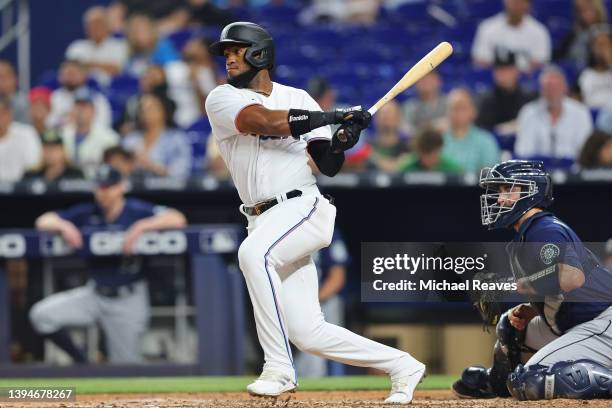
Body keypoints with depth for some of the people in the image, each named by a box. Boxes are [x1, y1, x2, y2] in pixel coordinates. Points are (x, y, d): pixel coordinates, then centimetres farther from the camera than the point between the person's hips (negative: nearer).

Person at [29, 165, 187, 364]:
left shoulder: (137, 211, -9)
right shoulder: (88, 213, 1)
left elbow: (177, 219, -21)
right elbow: (43, 221, 3)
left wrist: (141, 226, -32)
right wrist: (63, 225, -19)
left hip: (128, 301, -4)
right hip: (94, 294, 4)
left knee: (127, 368, -2)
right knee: (41, 315, -14)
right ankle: (80, 362, 1)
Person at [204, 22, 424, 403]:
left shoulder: (298, 98, 9)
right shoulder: (223, 99, 6)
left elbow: (328, 165, 7)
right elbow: (263, 120, -15)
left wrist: (343, 139, -15)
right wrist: (336, 116, -17)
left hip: (303, 210, -3)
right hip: (264, 223, 3)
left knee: (254, 253, -35)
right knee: (308, 333, 0)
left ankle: (279, 368, -30)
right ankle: (402, 366, 18)